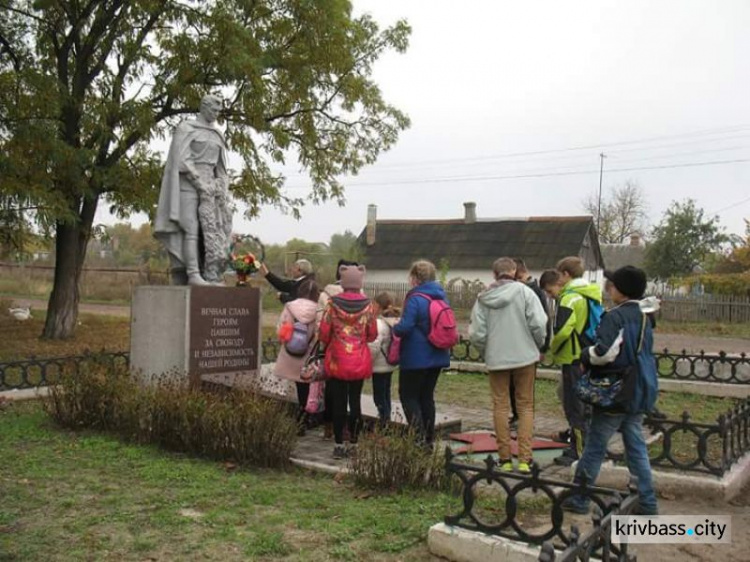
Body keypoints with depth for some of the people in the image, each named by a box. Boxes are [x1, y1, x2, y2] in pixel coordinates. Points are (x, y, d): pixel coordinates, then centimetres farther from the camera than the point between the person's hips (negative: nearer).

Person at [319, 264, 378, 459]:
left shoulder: (333, 303, -7)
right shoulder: (367, 304, -4)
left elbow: (324, 333, -7)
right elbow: (372, 335, -1)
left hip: (337, 360, -1)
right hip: (360, 362, 1)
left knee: (338, 403, 6)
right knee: (355, 401, 10)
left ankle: (339, 445, 9)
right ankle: (353, 443, 16)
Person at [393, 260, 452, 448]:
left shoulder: (415, 299, -17)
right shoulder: (441, 297, 8)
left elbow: (405, 327, -23)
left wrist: (394, 327, -1)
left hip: (416, 358, -8)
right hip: (437, 356, 8)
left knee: (408, 396, 3)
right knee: (427, 396, 16)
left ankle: (419, 437, -7)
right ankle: (429, 439, 20)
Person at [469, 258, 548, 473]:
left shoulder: (483, 298, 0)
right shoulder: (524, 291, -6)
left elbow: (476, 334, -5)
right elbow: (538, 324, -13)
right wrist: (538, 346, 6)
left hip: (496, 359, 1)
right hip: (524, 356, -1)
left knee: (500, 406, 10)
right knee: (525, 406, 8)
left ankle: (505, 459, 13)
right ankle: (525, 459, 5)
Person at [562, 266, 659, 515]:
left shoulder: (615, 317, -18)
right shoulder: (643, 318, 9)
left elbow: (603, 353, -29)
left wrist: (585, 355, -9)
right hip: (638, 394, 8)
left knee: (594, 447, 3)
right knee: (637, 448, 13)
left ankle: (579, 498, 14)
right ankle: (647, 502, 17)